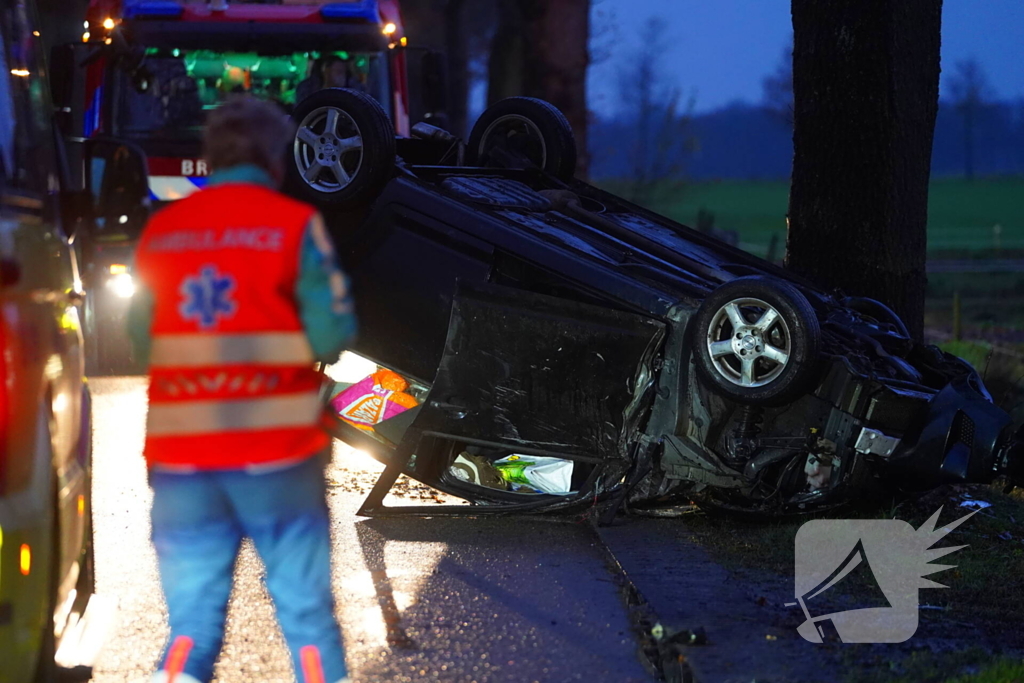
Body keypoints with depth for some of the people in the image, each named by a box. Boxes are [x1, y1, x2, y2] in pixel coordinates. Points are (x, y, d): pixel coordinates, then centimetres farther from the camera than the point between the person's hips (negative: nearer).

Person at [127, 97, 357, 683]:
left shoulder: (161, 231, 7)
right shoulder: (295, 224, -3)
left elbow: (142, 338, 12)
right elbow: (332, 337, -7)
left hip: (180, 455, 3)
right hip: (277, 454, -3)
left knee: (193, 620, 6)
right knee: (307, 612, 9)